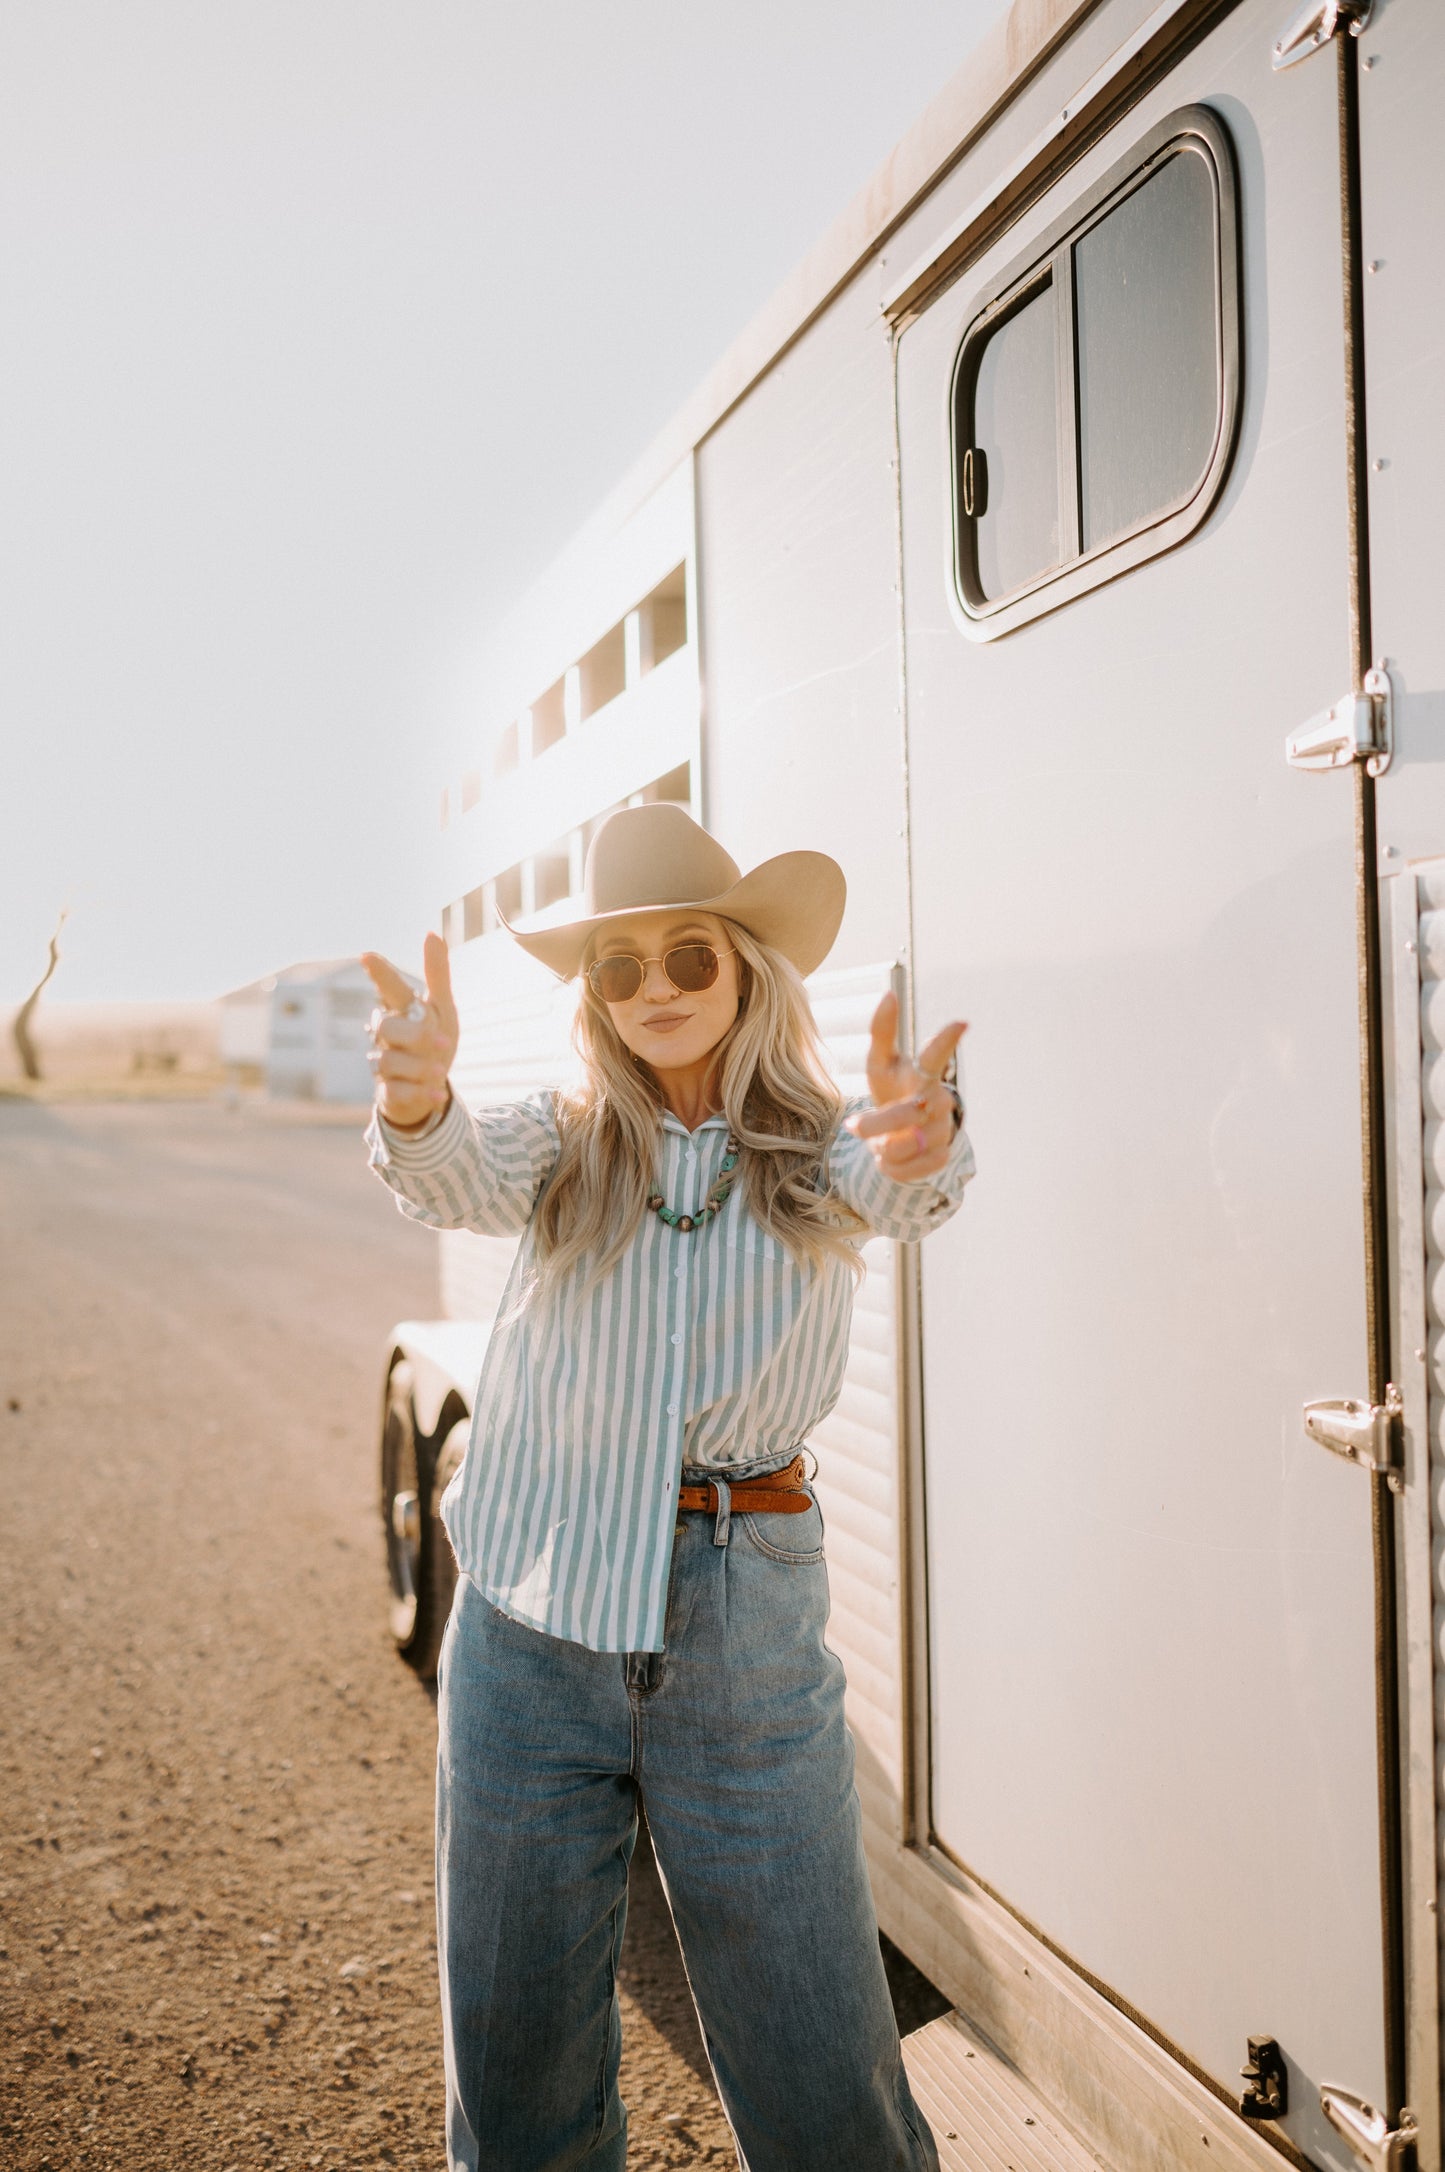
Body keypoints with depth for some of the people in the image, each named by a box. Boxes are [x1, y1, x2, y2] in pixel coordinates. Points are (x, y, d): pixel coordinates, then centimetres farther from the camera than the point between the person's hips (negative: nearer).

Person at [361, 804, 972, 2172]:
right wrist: (413, 1098, -42)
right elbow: (453, 1177, -18)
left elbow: (892, 1185, -22)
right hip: (529, 1628, 2)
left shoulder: (814, 1155, 2)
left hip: (748, 1635, -1)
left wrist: (917, 1137, -46)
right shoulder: (563, 1151, 4)